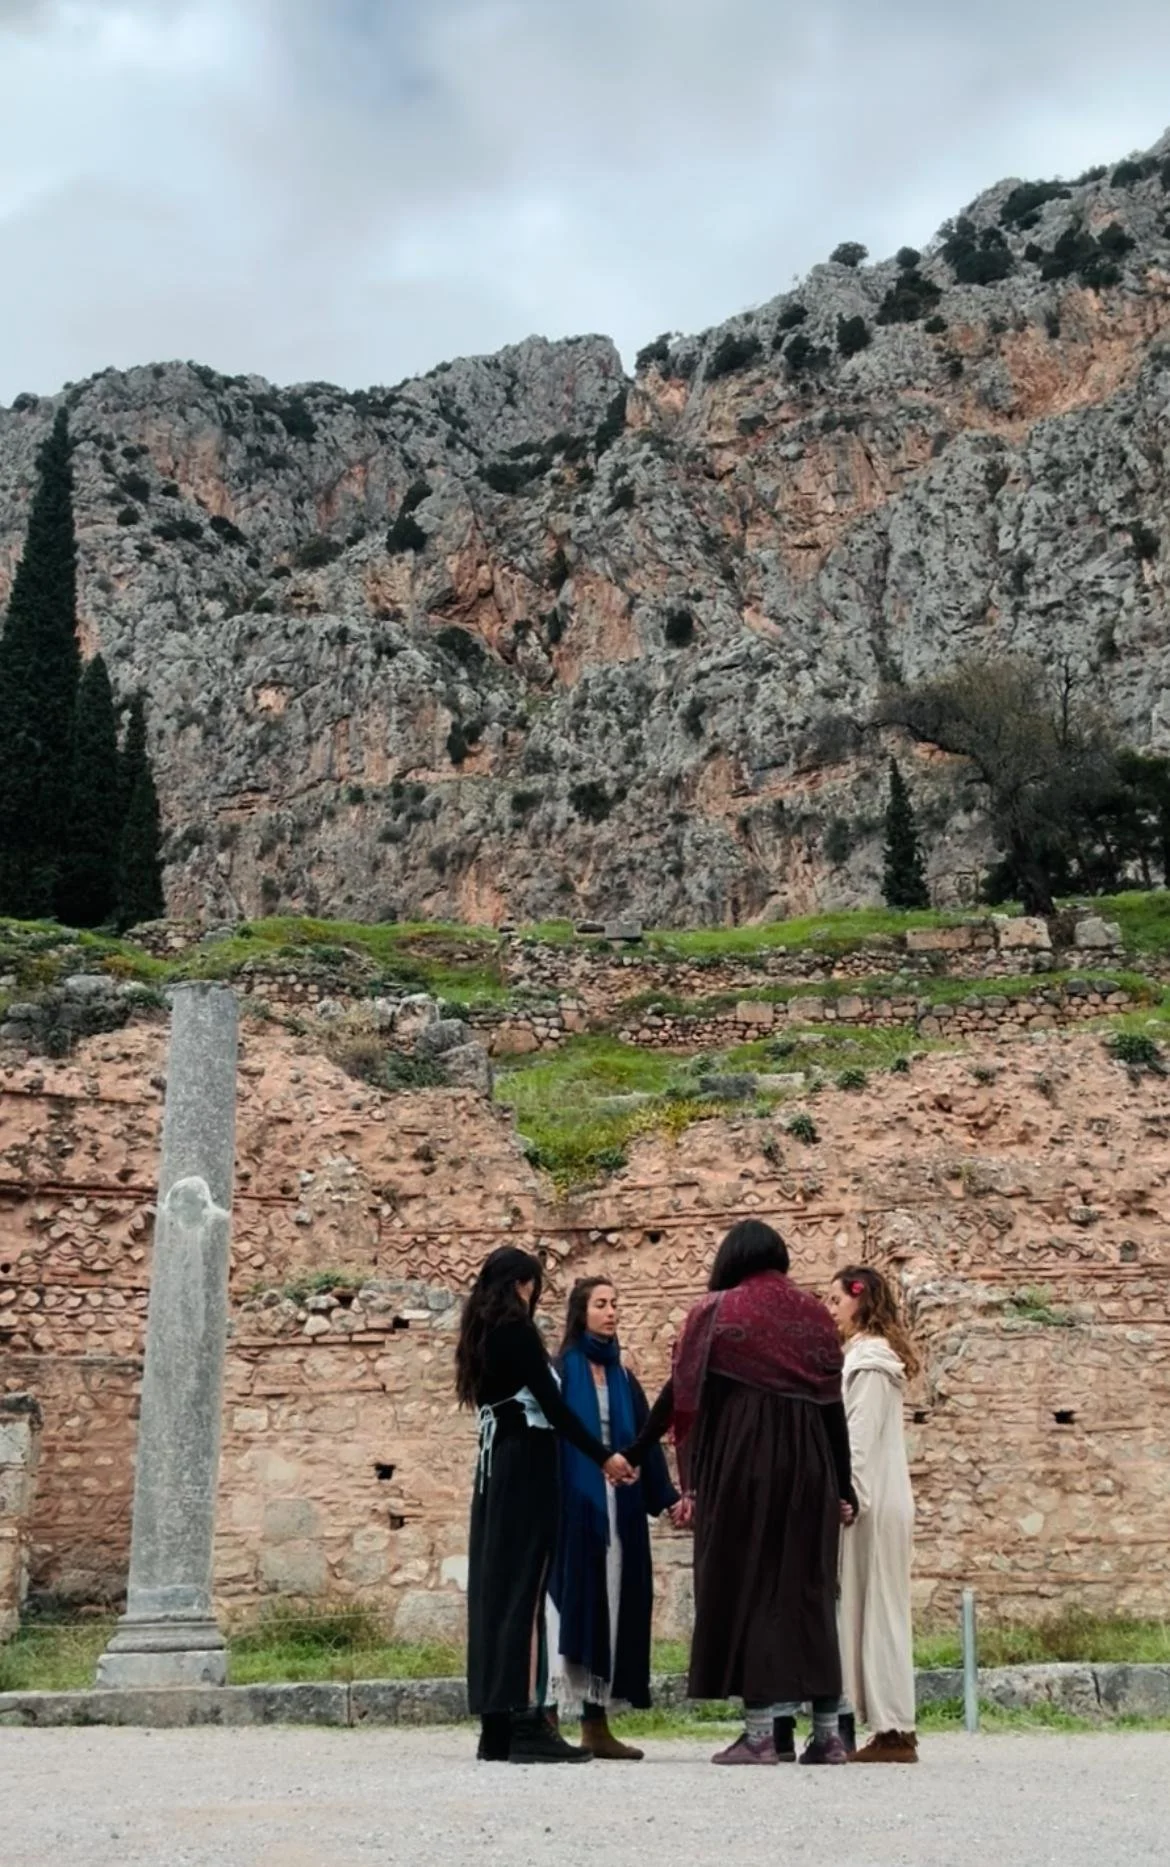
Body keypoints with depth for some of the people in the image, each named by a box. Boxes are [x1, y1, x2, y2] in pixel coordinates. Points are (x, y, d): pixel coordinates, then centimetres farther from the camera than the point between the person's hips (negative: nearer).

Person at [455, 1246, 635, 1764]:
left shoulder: (480, 1333, 16)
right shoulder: (515, 1329, -9)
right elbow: (552, 1404, -14)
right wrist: (603, 1457, -11)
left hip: (493, 1465, 8)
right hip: (526, 1463, -8)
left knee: (493, 1584, 7)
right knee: (524, 1587, -9)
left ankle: (497, 1727, 10)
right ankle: (526, 1722, -10)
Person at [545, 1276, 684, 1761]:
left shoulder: (623, 1379, 15)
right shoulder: (561, 1372, -1)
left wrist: (667, 1496, 1)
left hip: (617, 1509, 5)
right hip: (572, 1506, -5)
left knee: (610, 1606, 5)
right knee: (569, 1603, -7)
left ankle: (597, 1723, 10)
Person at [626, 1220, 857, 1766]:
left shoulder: (716, 1311, 1)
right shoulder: (816, 1315, 9)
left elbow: (680, 1393, -1)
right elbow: (833, 1405, 7)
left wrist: (633, 1454, 6)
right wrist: (843, 1486, 11)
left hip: (741, 1464, -3)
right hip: (809, 1467, 3)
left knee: (746, 1584, 2)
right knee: (809, 1588, 8)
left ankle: (762, 1730, -1)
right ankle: (827, 1731, 8)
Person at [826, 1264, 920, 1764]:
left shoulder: (869, 1359, -9)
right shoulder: (869, 1355, 18)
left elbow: (860, 1437, -16)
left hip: (872, 1501, -9)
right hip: (875, 1502, 9)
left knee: (876, 1610, -7)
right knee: (876, 1611, 8)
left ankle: (893, 1730, -4)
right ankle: (892, 1728, 9)